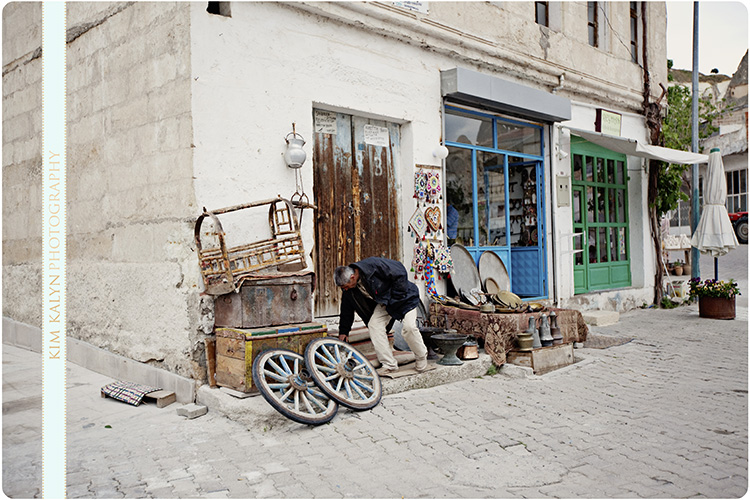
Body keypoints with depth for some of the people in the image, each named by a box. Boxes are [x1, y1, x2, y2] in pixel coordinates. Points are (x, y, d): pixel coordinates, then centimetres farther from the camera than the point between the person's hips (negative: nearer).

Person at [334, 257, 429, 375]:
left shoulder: (374, 265, -33)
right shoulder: (348, 290, -10)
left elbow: (400, 272, -26)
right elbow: (347, 310, 6)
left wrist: (395, 298, -21)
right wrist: (343, 331, 10)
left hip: (403, 296, -7)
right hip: (383, 303, 7)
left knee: (409, 327, -20)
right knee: (373, 325, -12)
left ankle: (422, 357, 7)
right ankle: (389, 365, -6)